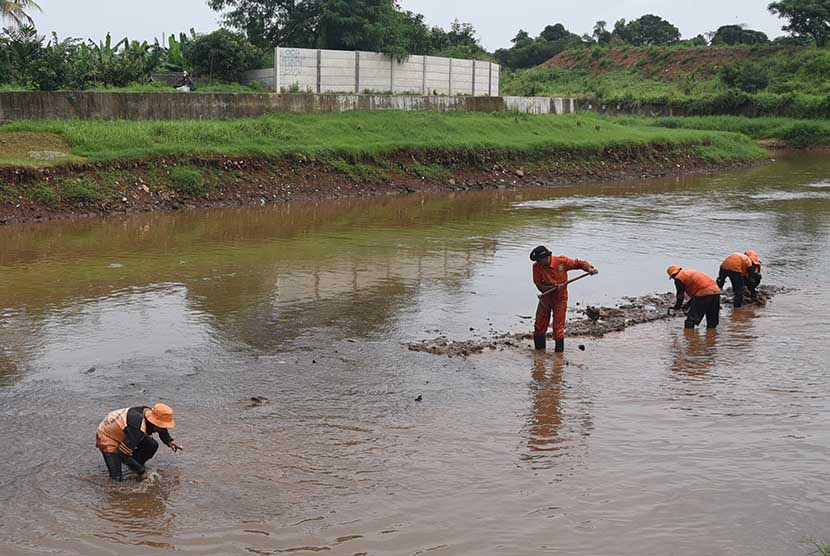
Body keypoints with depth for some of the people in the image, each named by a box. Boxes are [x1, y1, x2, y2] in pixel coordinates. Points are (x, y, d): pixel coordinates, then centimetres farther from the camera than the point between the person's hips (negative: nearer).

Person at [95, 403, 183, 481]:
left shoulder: (149, 413, -17)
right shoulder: (138, 429, -40)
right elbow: (123, 454, -34)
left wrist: (169, 441, -1)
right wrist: (141, 470, -24)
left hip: (123, 435, 8)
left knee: (152, 445, -8)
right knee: (117, 478, -21)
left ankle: (135, 465, 11)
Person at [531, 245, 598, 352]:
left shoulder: (561, 261, -15)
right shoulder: (537, 267, -11)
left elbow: (578, 263, -4)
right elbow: (539, 286, -11)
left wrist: (589, 268, -21)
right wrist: (553, 286, -24)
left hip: (560, 298, -3)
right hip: (546, 297, 3)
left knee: (558, 327, -4)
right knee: (539, 326, 8)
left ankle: (559, 353, 8)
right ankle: (539, 350, 25)